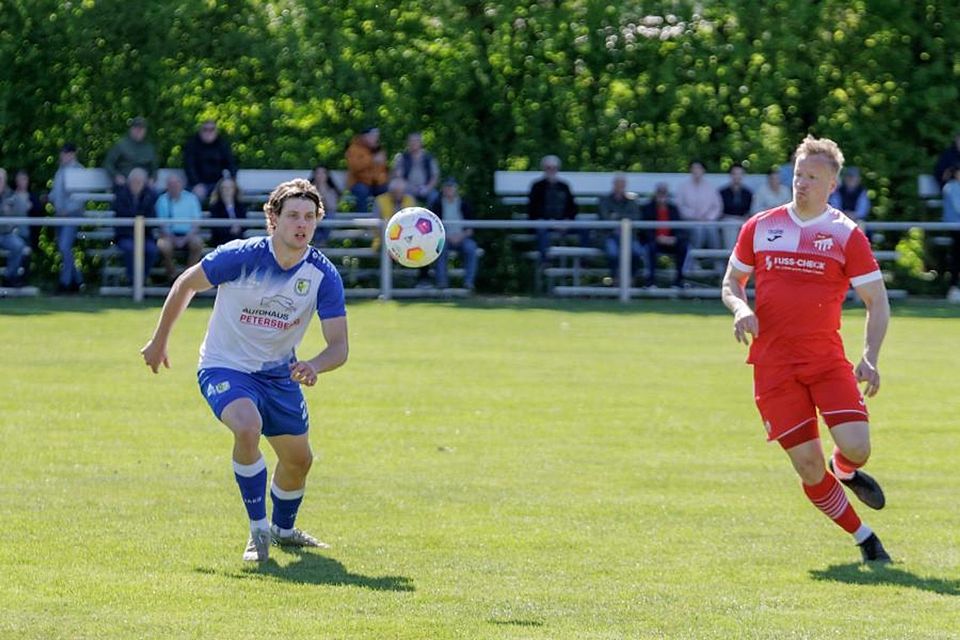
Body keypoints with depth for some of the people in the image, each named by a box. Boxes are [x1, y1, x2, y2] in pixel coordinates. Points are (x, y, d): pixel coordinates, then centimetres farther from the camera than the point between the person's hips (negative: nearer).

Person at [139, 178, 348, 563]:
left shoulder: (324, 277, -15)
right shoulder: (241, 257, -23)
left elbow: (338, 345, -17)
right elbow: (186, 284, -6)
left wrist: (315, 366, -40)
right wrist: (159, 341, 2)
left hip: (279, 373, 5)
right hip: (224, 368, -5)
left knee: (299, 458, 14)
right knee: (248, 428, -33)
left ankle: (283, 528, 45)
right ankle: (258, 530, -17)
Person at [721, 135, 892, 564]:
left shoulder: (846, 234, 0)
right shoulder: (760, 227, 6)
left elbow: (877, 301, 0)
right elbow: (731, 282, 17)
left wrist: (870, 359, -14)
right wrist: (740, 309, -7)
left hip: (827, 359, -1)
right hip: (773, 364, 1)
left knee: (856, 446, -19)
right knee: (808, 465, -6)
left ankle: (845, 470, 21)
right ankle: (865, 539, 14)